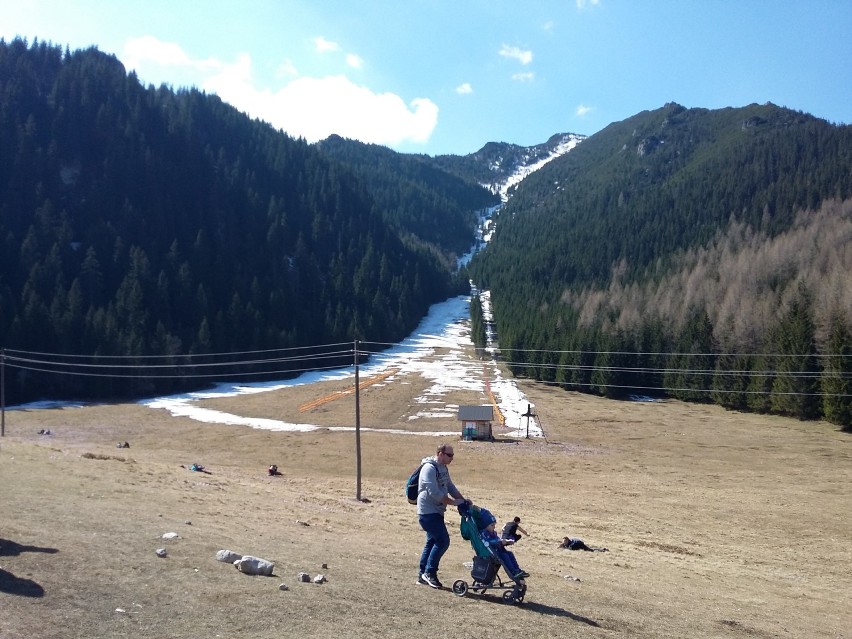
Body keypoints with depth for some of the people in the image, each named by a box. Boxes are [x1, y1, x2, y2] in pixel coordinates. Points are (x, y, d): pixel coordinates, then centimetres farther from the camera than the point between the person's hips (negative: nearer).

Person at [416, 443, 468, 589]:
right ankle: (430, 572, -1)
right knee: (443, 541, -12)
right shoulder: (429, 468, -19)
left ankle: (423, 574, 21)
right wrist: (454, 502, -21)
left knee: (432, 542, 13)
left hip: (436, 512, 10)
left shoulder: (443, 468, 13)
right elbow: (434, 493, -25)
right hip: (428, 512, -10)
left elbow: (450, 486, 19)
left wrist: (463, 500, 6)